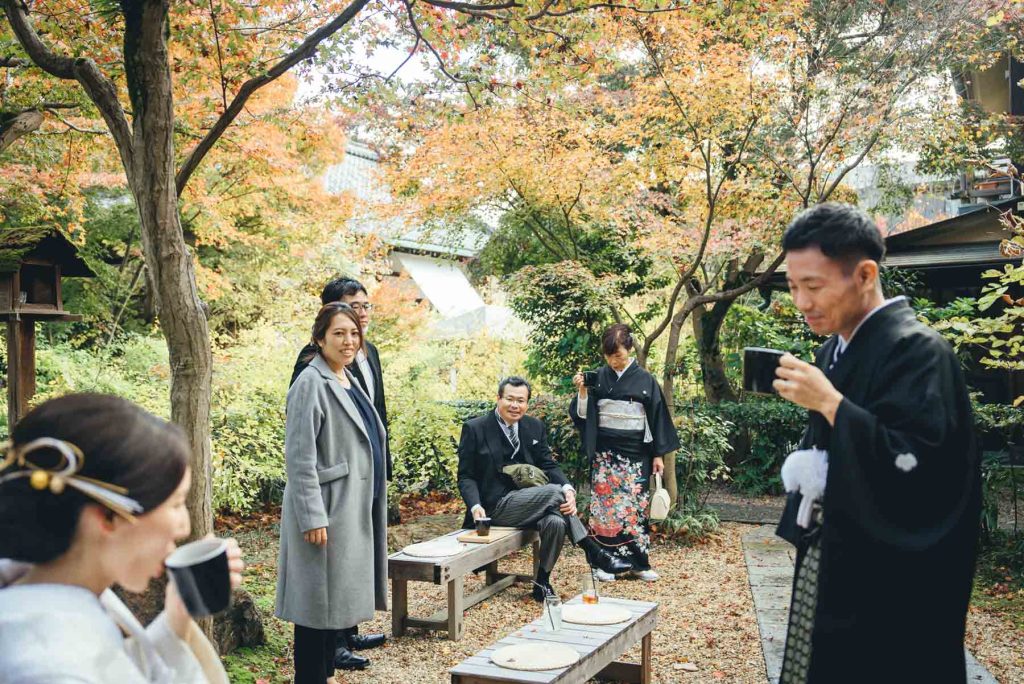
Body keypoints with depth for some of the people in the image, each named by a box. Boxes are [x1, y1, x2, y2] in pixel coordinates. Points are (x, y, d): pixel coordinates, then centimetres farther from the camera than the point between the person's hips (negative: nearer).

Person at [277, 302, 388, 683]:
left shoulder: (349, 382, 13)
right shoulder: (311, 383, -13)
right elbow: (300, 457, -18)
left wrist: (375, 507, 21)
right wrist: (313, 517, -22)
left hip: (354, 510, 9)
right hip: (326, 511, -9)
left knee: (339, 595, 16)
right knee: (319, 598, 0)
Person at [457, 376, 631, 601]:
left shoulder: (535, 427, 9)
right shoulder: (474, 428, -3)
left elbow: (548, 465, 7)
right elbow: (466, 476, -2)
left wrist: (568, 489, -14)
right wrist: (475, 506, -22)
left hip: (531, 502, 5)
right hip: (497, 506, -4)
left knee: (556, 521, -30)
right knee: (555, 492, -27)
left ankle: (542, 583, -10)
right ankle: (594, 553, -13)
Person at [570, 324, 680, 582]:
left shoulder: (645, 379, 2)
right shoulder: (598, 377, 2)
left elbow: (657, 417, 4)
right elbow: (584, 415, 2)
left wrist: (658, 454, 2)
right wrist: (582, 391, -16)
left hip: (635, 451, 0)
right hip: (605, 452, 0)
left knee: (635, 505, 1)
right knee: (605, 504, 0)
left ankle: (638, 562, 12)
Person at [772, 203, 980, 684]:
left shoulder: (917, 350, -17)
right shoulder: (834, 351, 10)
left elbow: (921, 469, -25)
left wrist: (828, 403, -26)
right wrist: (802, 468, -2)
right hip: (829, 562, 8)